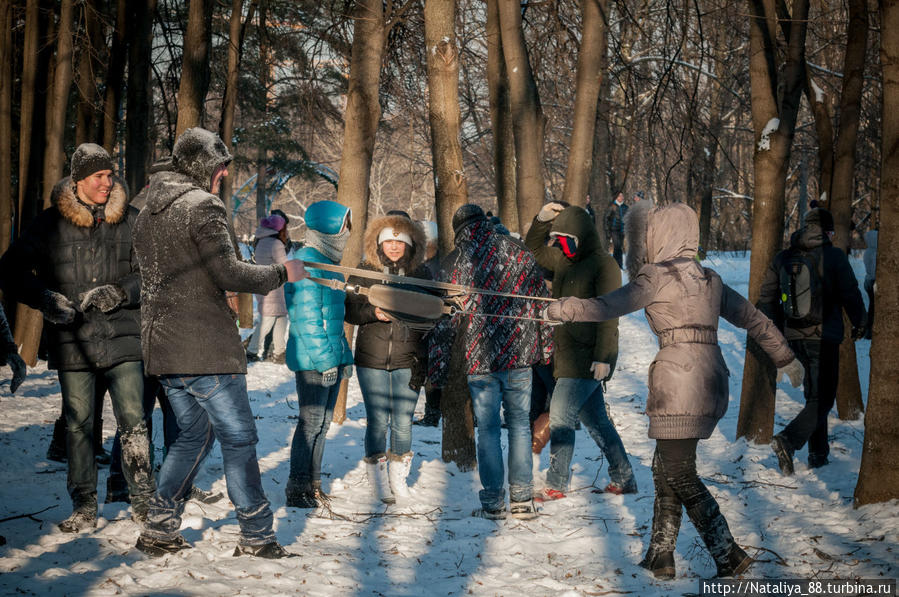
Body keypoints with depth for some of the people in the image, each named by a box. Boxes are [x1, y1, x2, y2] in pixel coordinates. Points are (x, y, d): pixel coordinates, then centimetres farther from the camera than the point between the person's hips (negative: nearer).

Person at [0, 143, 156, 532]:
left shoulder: (131, 221, 5)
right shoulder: (50, 224, 4)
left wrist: (120, 293, -12)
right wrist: (45, 298, -10)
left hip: (123, 339, 0)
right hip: (72, 343, 0)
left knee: (133, 421, -5)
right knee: (78, 424, 4)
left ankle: (143, 499, 5)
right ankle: (84, 507, 14)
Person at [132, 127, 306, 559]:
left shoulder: (149, 212, 16)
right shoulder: (204, 206, -12)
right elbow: (228, 273, -19)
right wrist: (281, 273, -7)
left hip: (161, 345, 9)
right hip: (205, 346, -9)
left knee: (194, 433, 18)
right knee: (238, 437, 0)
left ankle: (158, 529, 15)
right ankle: (256, 535, 4)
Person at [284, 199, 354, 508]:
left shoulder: (330, 263, 16)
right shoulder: (306, 262, -15)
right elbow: (307, 317, -19)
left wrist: (344, 355, 18)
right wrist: (324, 359, -19)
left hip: (332, 356, 9)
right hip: (312, 359, -9)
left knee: (322, 422, 13)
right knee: (311, 422, -4)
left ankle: (313, 485, 22)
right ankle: (297, 489, 5)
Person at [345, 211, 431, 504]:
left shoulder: (420, 274, 4)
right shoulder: (365, 272, 3)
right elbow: (349, 311, 2)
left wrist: (422, 359, 0)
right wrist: (374, 312, -18)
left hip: (407, 361, 1)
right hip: (371, 359, -1)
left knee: (403, 421, 3)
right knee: (377, 420, 0)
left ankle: (398, 479, 18)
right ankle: (380, 482, 13)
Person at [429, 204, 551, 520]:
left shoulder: (453, 263, -2)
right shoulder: (518, 252, 3)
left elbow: (443, 320, -1)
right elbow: (540, 300, 7)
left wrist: (437, 368, 5)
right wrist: (545, 346, 16)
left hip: (480, 358, -1)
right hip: (519, 353, 2)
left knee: (488, 429, 5)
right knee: (520, 424, 9)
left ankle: (493, 504, 7)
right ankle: (522, 501, 9)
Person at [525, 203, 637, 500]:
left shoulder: (603, 265, -12)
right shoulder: (563, 261, 13)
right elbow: (534, 250, 29)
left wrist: (602, 356, -21)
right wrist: (541, 220, 10)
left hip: (587, 360, -9)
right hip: (568, 356, 9)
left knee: (560, 418, -8)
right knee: (596, 420, 12)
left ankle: (556, 484, -1)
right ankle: (623, 479, 20)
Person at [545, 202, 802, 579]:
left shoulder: (657, 276, -4)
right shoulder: (710, 280, 16)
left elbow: (607, 307, -4)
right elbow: (753, 318, 20)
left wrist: (559, 309, 8)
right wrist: (786, 359, 28)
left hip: (678, 379, -8)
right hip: (711, 381, 8)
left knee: (680, 476, -3)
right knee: (665, 469, 15)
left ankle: (729, 556, -8)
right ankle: (660, 557, 18)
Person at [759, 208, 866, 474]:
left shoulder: (783, 258, 6)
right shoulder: (834, 257, -8)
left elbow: (766, 298, 8)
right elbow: (851, 294, -7)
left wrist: (781, 325, 22)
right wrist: (859, 324, 11)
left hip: (795, 336, 6)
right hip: (825, 336, -6)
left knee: (813, 394, 19)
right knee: (823, 398, -4)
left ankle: (818, 454, 20)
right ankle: (788, 440, -25)